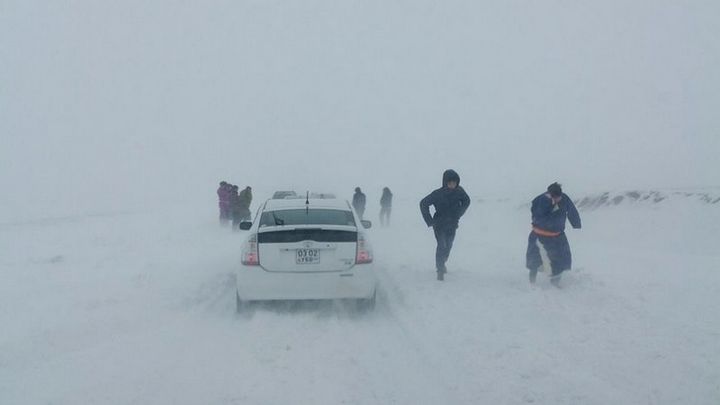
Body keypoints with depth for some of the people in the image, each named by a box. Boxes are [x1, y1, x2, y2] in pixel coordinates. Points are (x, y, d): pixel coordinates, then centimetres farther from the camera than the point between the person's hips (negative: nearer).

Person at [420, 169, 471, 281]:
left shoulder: (459, 191, -9)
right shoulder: (438, 194, -19)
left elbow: (466, 201, 11)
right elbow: (423, 203, -11)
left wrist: (458, 215, 8)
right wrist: (429, 220, -11)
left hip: (452, 225, 4)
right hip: (439, 225, -4)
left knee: (448, 246, 14)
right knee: (442, 245, -18)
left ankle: (442, 263, 41)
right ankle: (440, 269, -7)